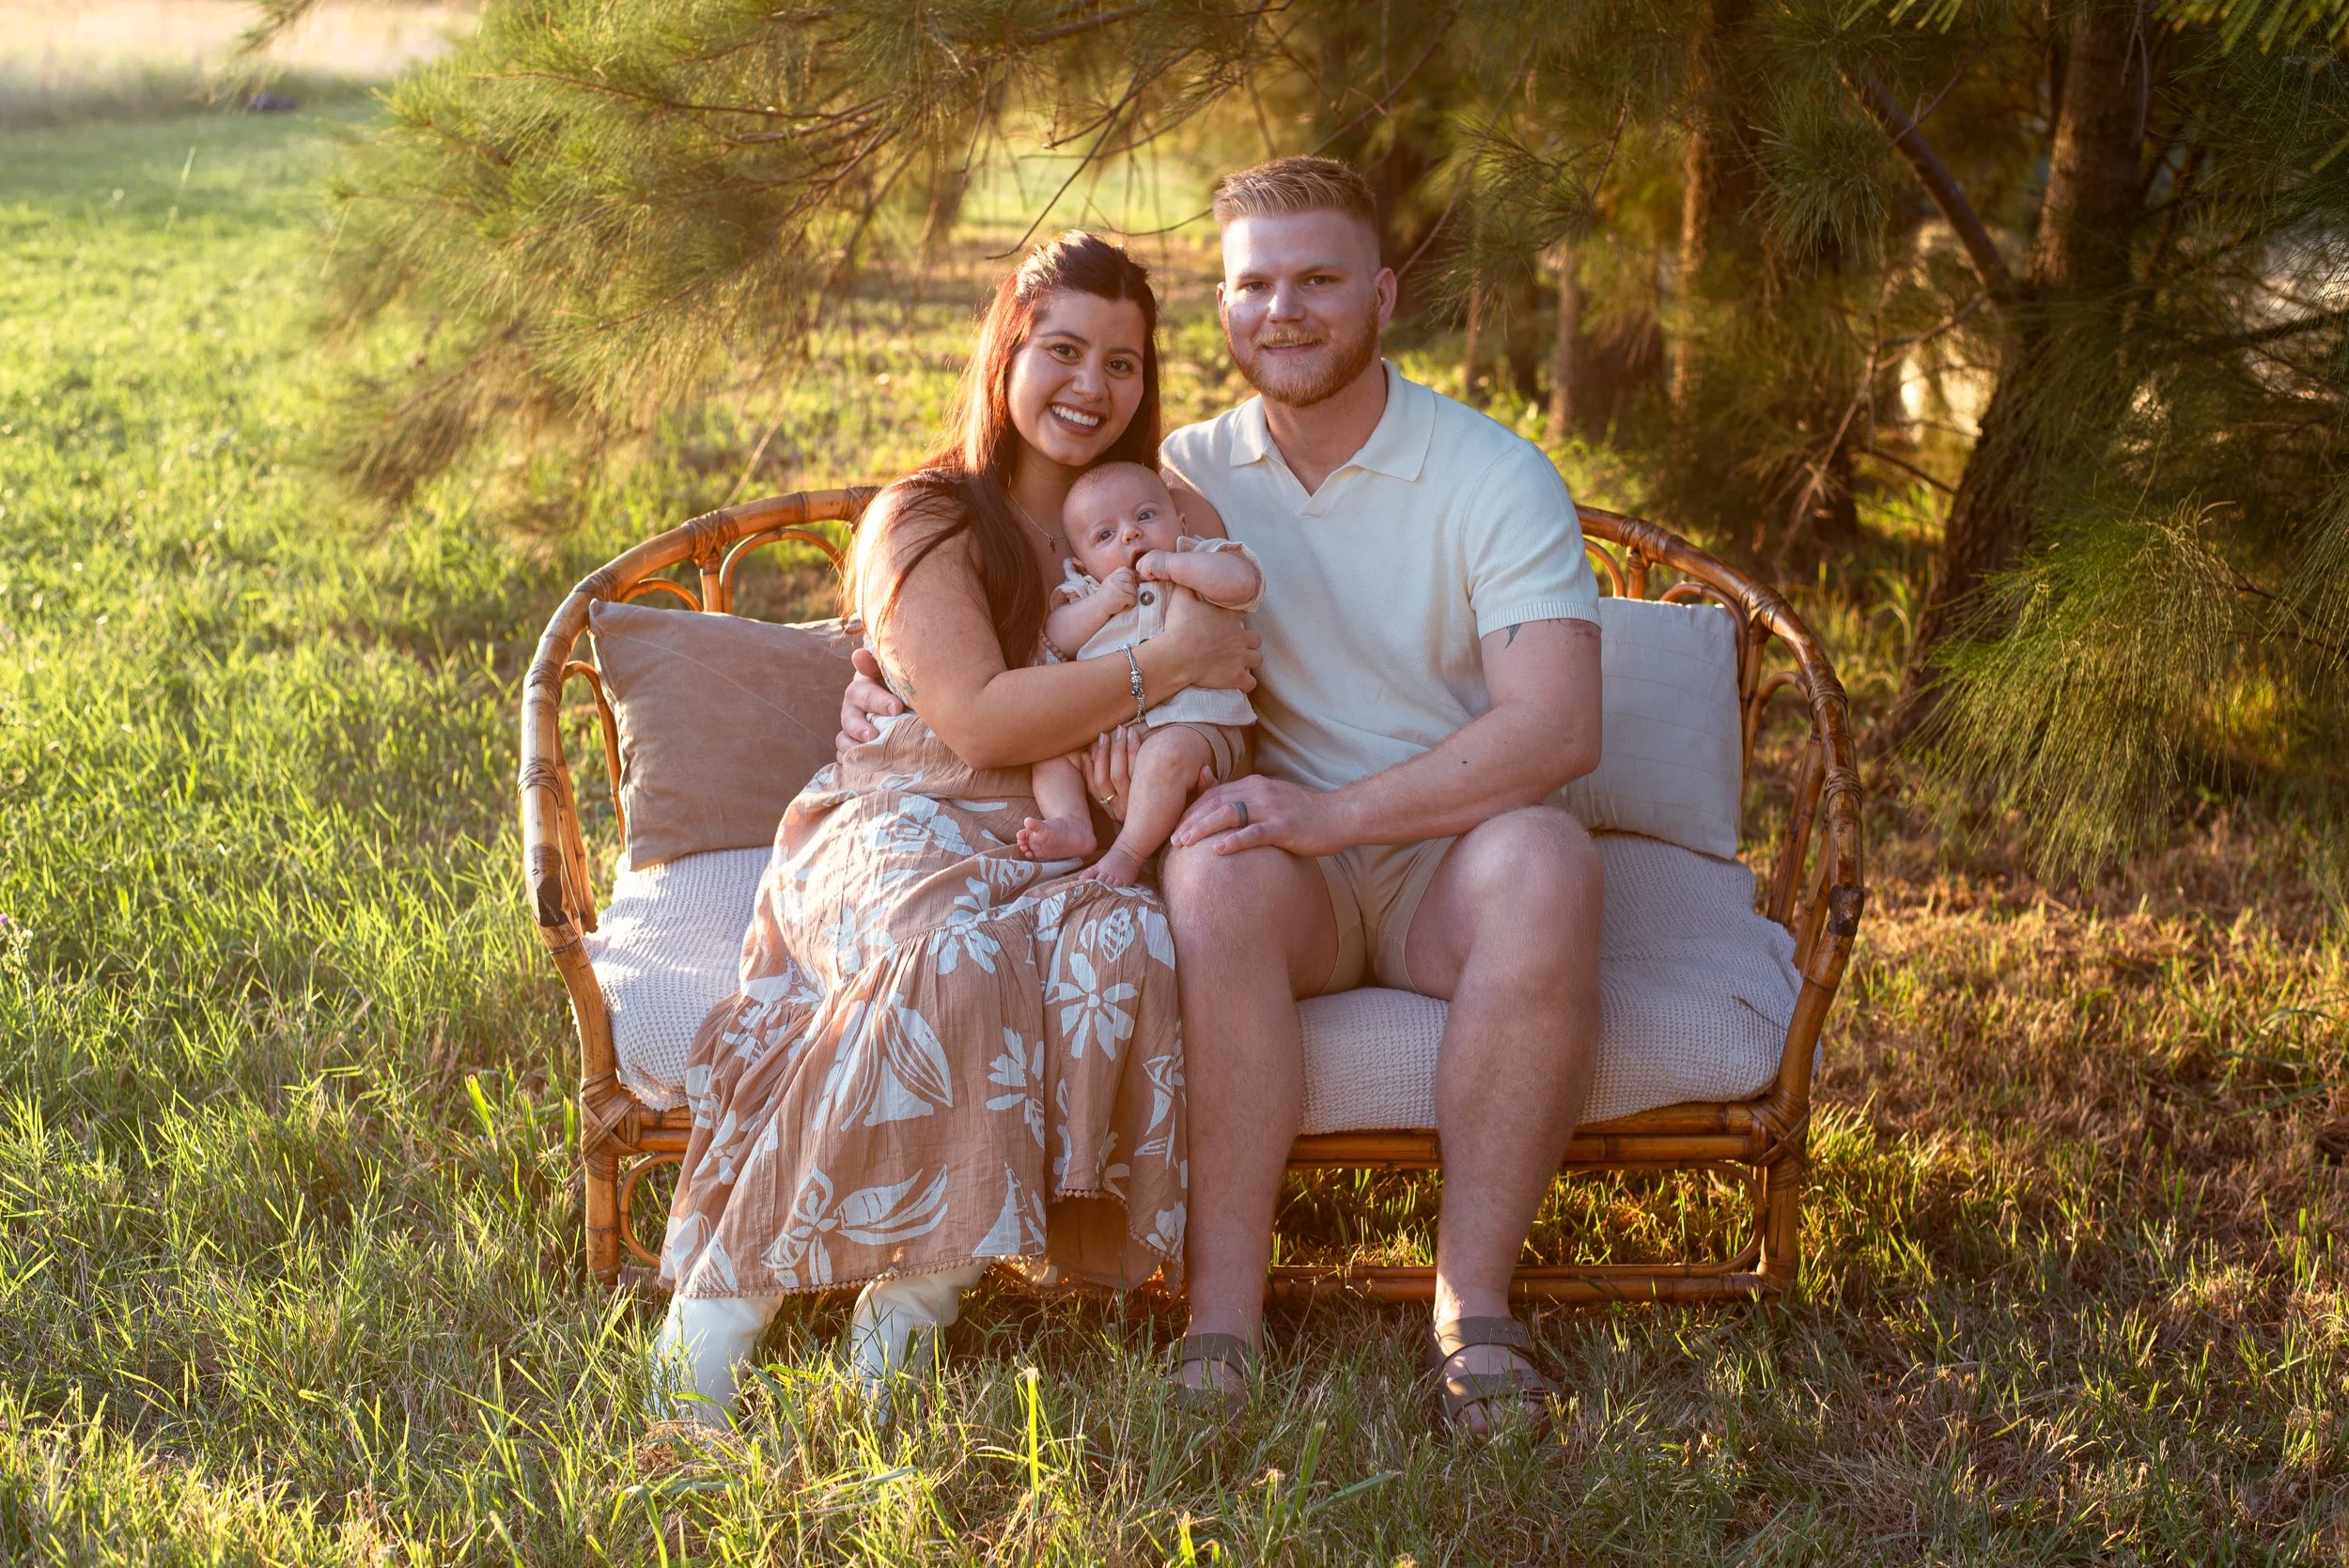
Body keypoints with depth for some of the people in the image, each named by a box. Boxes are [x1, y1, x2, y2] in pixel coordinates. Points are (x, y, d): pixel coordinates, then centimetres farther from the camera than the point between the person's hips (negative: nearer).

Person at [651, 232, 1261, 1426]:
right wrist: (1161, 664, -8)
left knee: (1128, 947, -34)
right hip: (899, 843, -4)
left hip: (1059, 868, 4)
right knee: (960, 956, -40)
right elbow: (980, 718, -10)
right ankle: (723, 1298, -33)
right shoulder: (922, 521, 3)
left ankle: (914, 1299, -31)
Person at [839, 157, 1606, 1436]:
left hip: (1445, 863, -1)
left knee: (1543, 859, -36)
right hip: (1292, 880, 2)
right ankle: (1221, 1324, -33)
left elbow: (1558, 728, -17)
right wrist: (897, 686, -5)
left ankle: (1473, 1309, -29)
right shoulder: (1190, 478, 7)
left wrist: (1327, 813, -28)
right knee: (1214, 859, -34)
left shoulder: (1493, 478, -4)